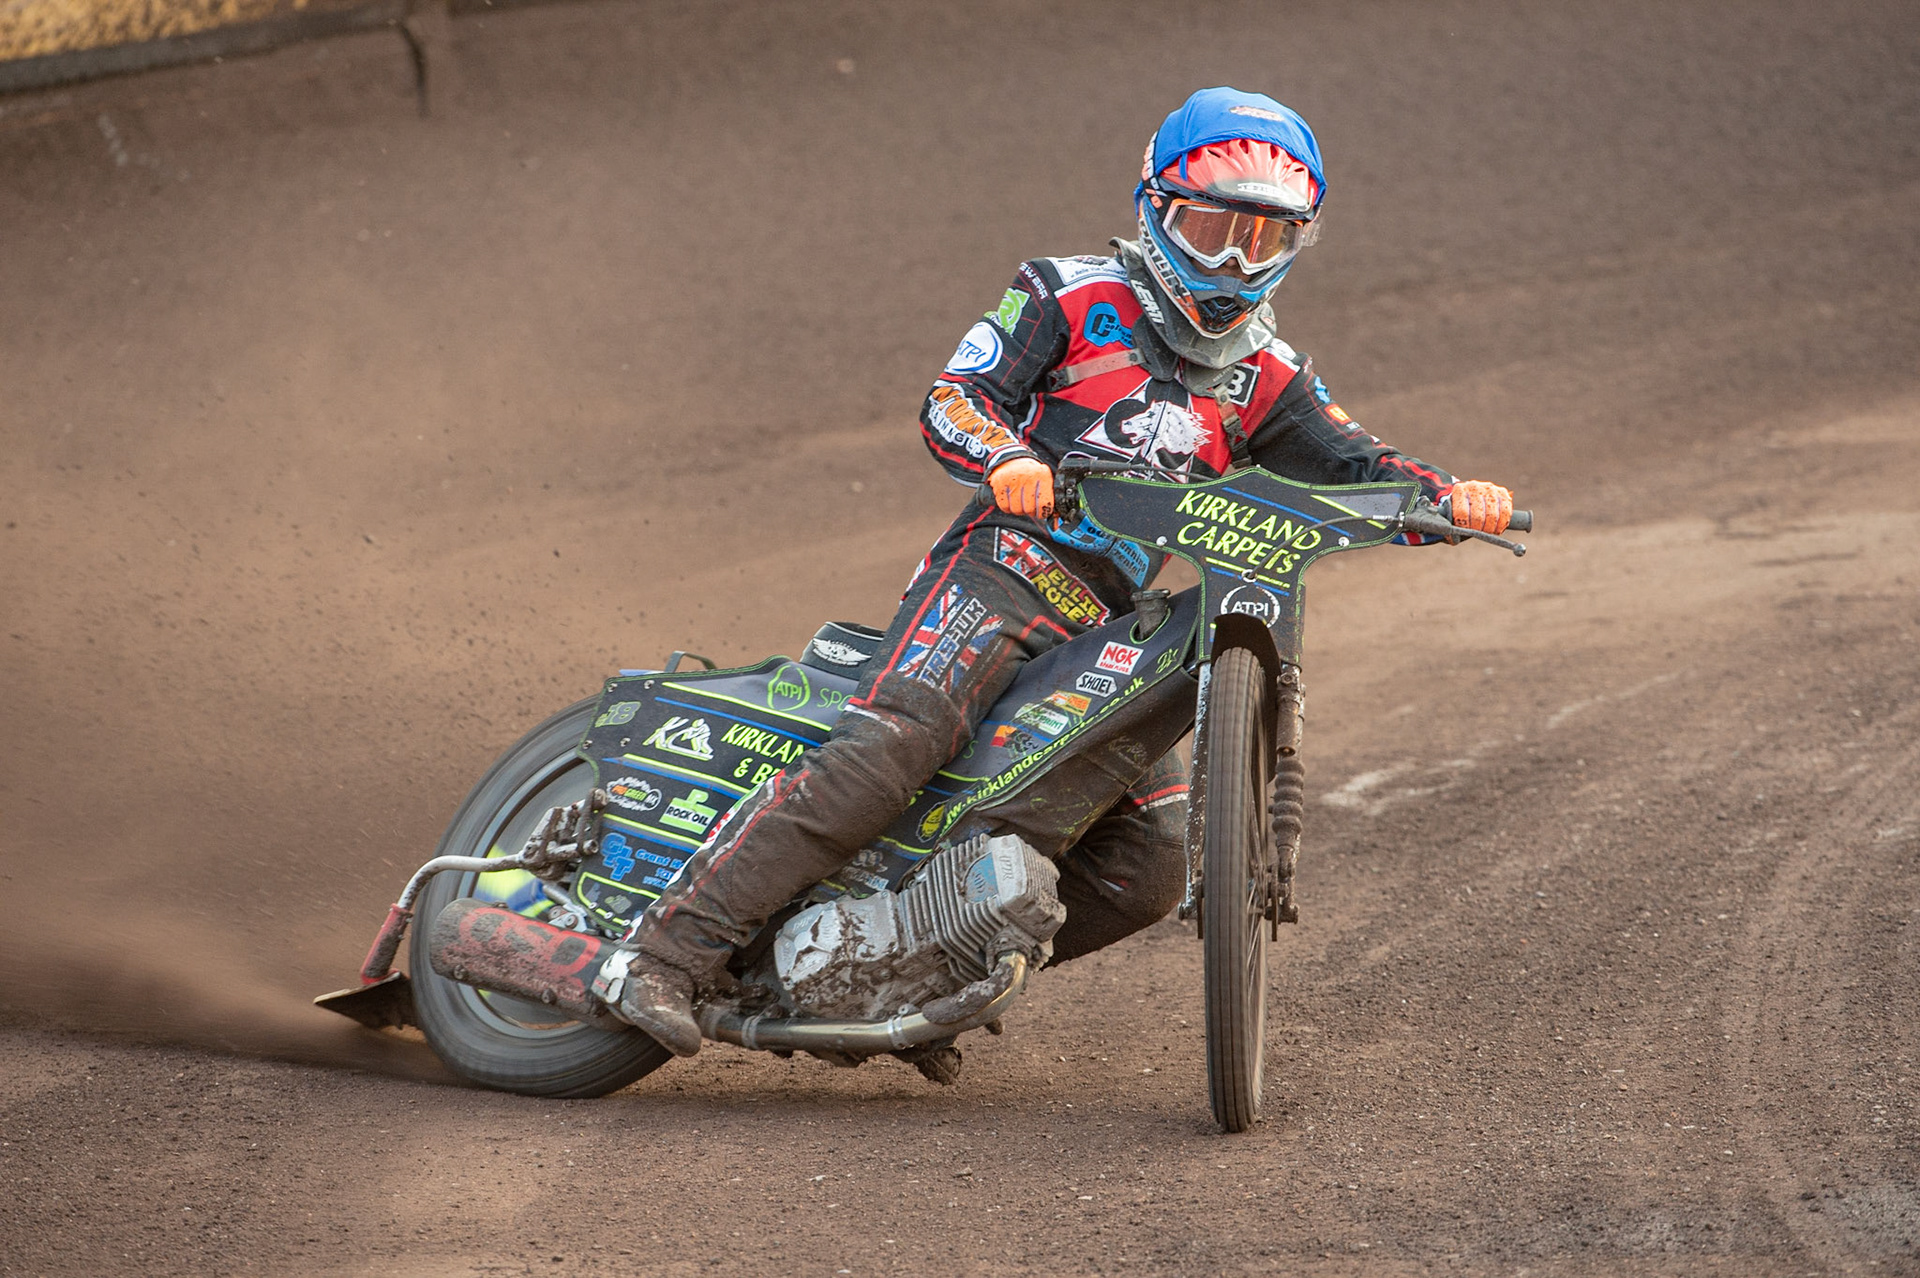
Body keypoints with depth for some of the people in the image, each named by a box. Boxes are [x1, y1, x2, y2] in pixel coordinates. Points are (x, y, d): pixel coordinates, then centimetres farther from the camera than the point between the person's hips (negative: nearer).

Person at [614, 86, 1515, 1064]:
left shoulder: (1263, 379, 18)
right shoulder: (1076, 297, 4)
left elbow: (1354, 469, 10)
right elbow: (954, 399, -4)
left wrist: (1452, 496, -11)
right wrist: (1006, 457, -27)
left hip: (1113, 628, 6)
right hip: (1004, 570, -6)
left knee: (1146, 872, -2)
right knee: (888, 747, -30)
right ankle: (672, 949, -33)